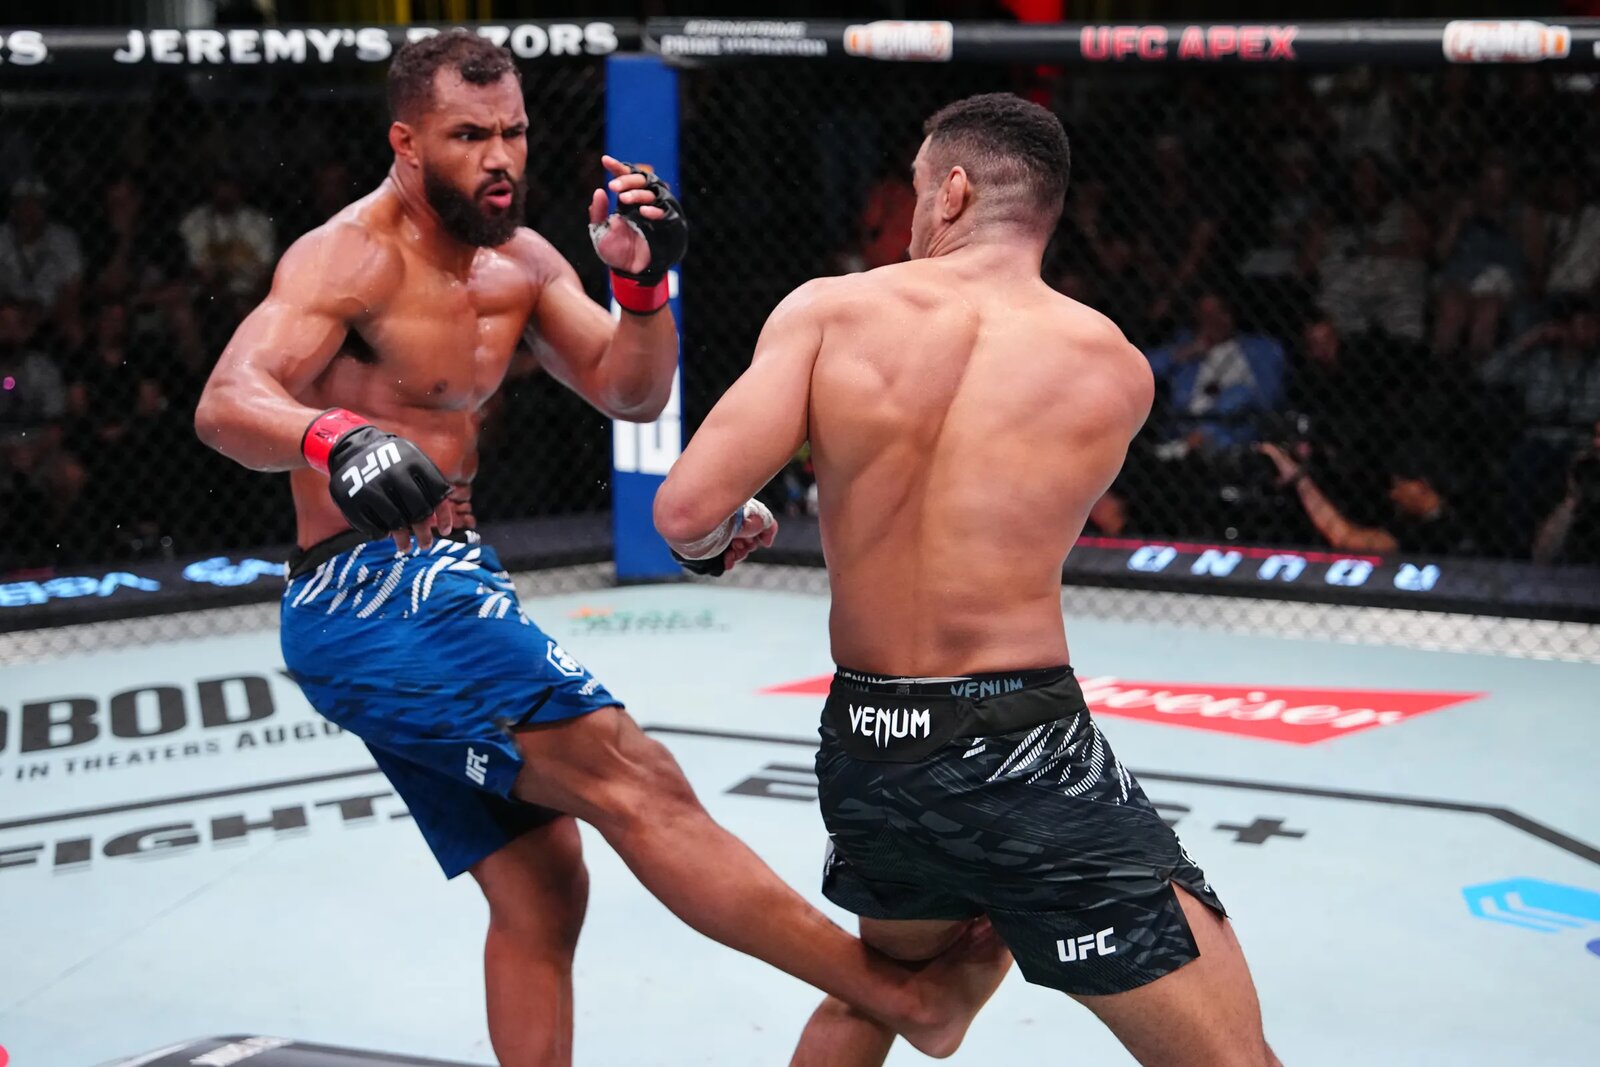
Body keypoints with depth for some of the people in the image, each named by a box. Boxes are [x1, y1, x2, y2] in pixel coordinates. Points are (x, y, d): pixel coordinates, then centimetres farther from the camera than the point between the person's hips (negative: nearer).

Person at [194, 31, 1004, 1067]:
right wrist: (334, 437, -47)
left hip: (442, 588, 10)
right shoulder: (353, 256, -12)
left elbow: (630, 394, 10)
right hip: (379, 593, -10)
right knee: (634, 781, -18)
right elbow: (228, 403, -25)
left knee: (542, 889, 12)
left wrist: (644, 282, -9)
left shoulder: (517, 261, 12)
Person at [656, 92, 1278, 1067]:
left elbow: (688, 511, -10)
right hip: (1025, 756, -4)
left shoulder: (828, 311, -3)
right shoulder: (1117, 372, -2)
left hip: (864, 751, 4)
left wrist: (715, 544, 13)